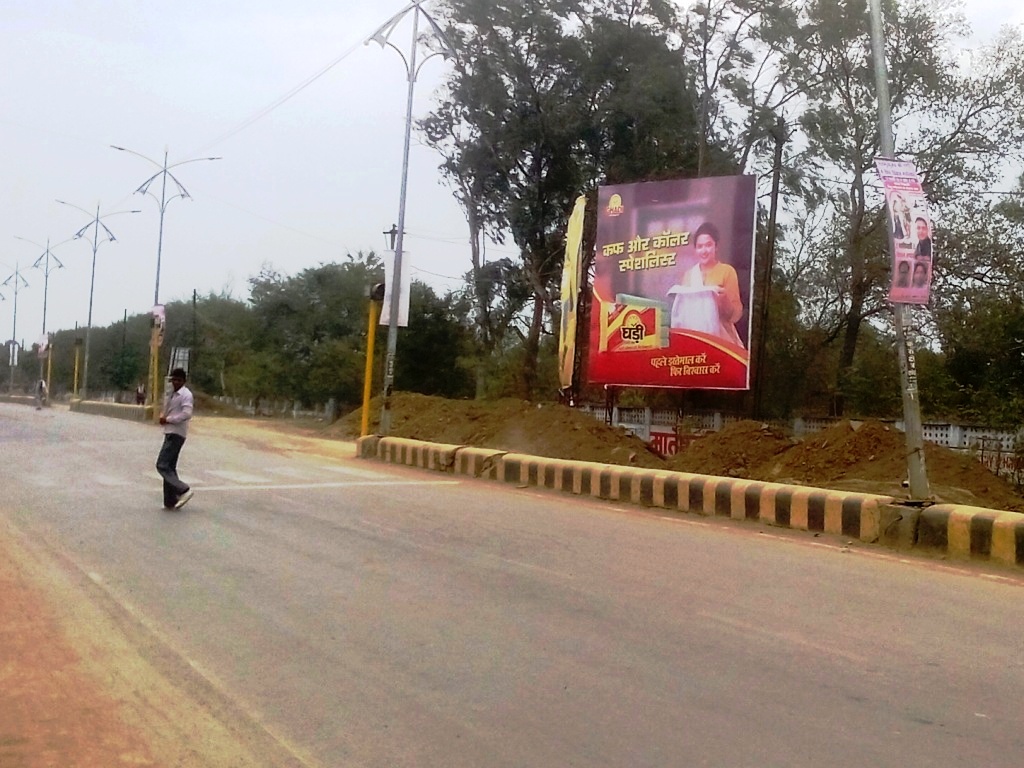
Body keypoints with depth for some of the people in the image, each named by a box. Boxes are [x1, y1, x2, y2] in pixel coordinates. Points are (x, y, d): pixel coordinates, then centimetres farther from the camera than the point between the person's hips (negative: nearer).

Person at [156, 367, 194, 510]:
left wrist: (168, 419, -17)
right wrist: (162, 416, 2)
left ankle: (183, 490, -13)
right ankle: (171, 501, 15)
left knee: (162, 465, -13)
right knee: (170, 467, 11)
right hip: (170, 433, 10)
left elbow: (187, 414, -23)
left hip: (176, 435, -10)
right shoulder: (171, 394, 16)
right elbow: (166, 410, 25)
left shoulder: (186, 394, -12)